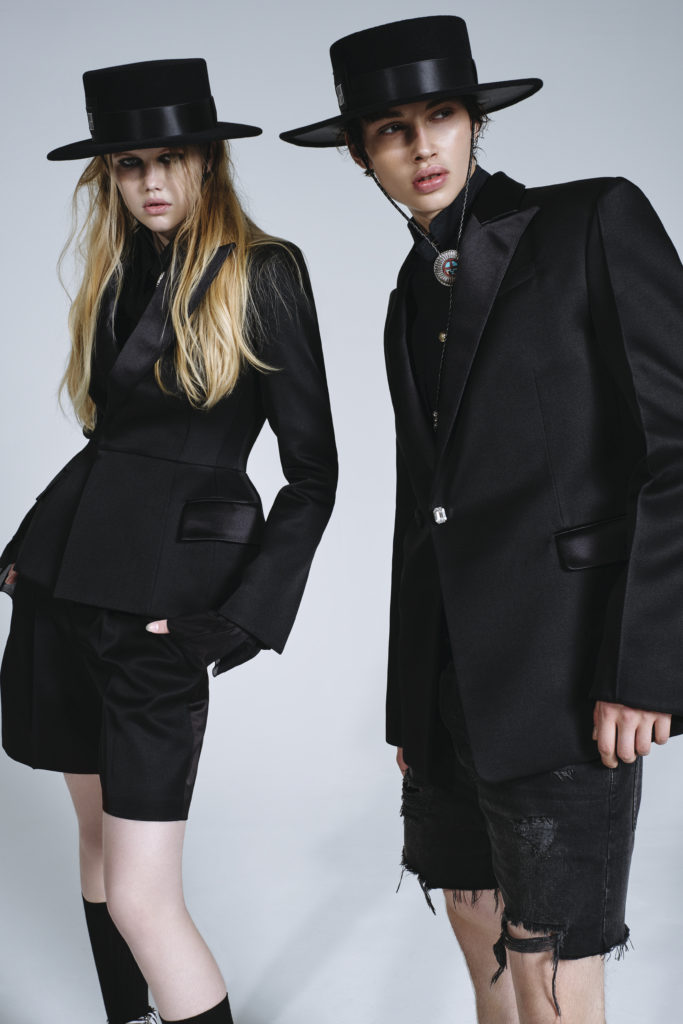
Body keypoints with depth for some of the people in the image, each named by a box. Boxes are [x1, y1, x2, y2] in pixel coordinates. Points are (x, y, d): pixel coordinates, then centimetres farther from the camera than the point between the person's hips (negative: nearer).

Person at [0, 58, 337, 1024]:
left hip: (161, 597, -7)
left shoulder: (263, 273, -6)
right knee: (99, 831, 17)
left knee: (141, 897, -9)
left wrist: (241, 619, -12)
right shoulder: (119, 277, 12)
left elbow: (313, 468, -7)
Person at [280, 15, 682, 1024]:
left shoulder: (596, 221, -5)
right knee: (475, 922, 17)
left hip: (564, 658, -7)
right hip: (450, 671, 7)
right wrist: (409, 706, 18)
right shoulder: (413, 297, 16)